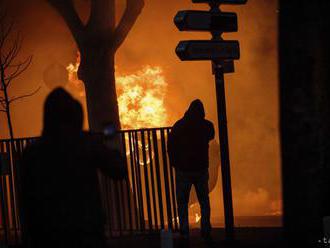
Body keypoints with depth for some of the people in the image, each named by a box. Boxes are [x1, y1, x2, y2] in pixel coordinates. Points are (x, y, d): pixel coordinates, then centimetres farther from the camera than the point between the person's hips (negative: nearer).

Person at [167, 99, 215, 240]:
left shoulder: (179, 126, -4)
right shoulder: (207, 125, -3)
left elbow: (170, 147, -3)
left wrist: (175, 163, 9)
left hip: (183, 170, -1)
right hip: (201, 169, 1)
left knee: (182, 202, 6)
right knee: (204, 202, 13)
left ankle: (184, 232, 0)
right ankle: (205, 231, 7)